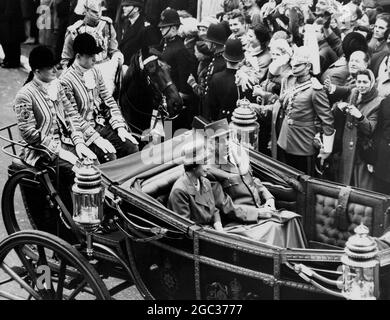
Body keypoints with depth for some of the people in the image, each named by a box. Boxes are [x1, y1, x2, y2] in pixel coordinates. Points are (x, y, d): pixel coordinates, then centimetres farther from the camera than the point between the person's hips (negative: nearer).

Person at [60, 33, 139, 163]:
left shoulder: (95, 72, 9)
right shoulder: (66, 80, -13)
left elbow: (109, 101, 11)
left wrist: (120, 126, -2)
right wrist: (95, 138, -21)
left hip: (102, 124, 6)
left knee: (132, 147, -13)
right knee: (109, 155, -28)